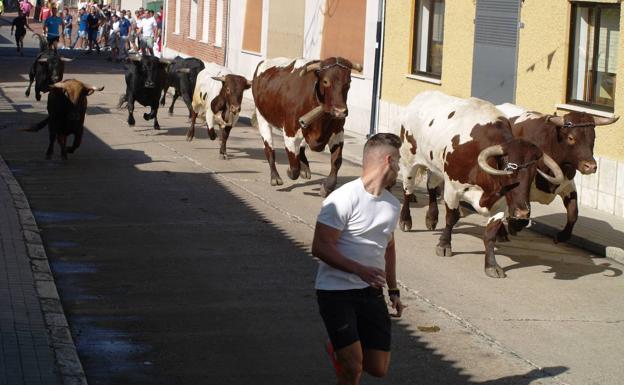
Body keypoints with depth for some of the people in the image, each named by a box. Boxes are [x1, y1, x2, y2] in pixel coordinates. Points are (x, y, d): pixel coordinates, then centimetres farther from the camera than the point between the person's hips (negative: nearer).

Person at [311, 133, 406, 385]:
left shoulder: (393, 205, 9)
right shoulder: (343, 199, -16)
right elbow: (320, 247, -18)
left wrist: (394, 291, 19)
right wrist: (360, 270, -28)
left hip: (371, 292, 7)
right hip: (336, 291, -7)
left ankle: (340, 351, 34)